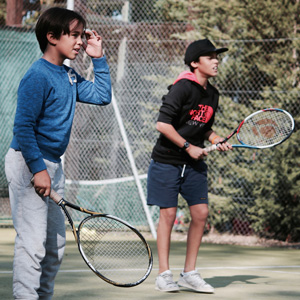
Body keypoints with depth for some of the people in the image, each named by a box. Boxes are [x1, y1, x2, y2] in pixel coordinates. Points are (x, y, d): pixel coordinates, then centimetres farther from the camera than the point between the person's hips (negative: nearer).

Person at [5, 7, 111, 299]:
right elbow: (23, 127, -19)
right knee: (32, 242, -11)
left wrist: (98, 59, 12)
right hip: (27, 165, -10)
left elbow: (102, 96, 20)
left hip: (52, 164, 10)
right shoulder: (38, 76, -16)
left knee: (55, 243, 14)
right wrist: (38, 169, -22)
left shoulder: (69, 76, 10)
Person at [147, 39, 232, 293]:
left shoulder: (212, 94, 9)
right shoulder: (183, 88, -16)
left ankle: (189, 273, 10)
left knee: (201, 213, 0)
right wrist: (188, 147, -15)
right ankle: (164, 274, 5)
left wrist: (217, 141, 1)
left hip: (194, 164, 7)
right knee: (168, 214, -4)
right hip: (167, 162, -7)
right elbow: (163, 124, -20)